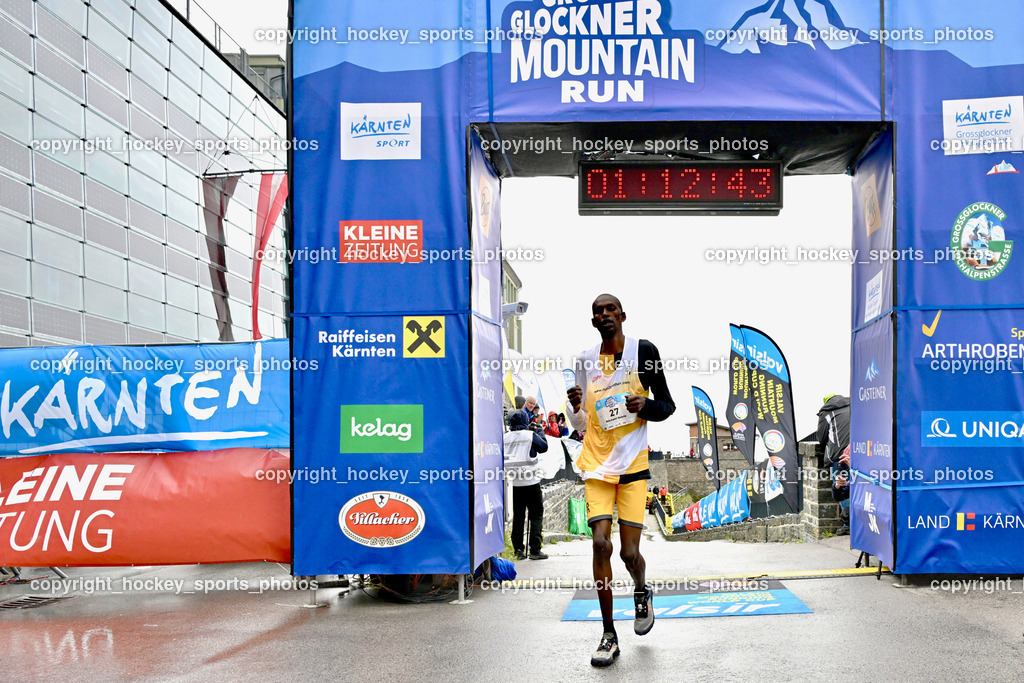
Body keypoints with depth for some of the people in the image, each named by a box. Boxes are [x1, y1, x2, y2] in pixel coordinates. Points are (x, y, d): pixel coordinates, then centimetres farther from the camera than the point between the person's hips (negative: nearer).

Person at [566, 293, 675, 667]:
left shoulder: (643, 351, -2)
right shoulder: (586, 360, 6)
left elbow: (667, 406, 3)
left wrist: (645, 405, -17)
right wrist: (575, 407, -9)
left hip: (633, 463, -2)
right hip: (597, 464, 2)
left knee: (629, 551, -3)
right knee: (601, 543, -11)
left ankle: (642, 592, 33)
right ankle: (609, 636, -2)